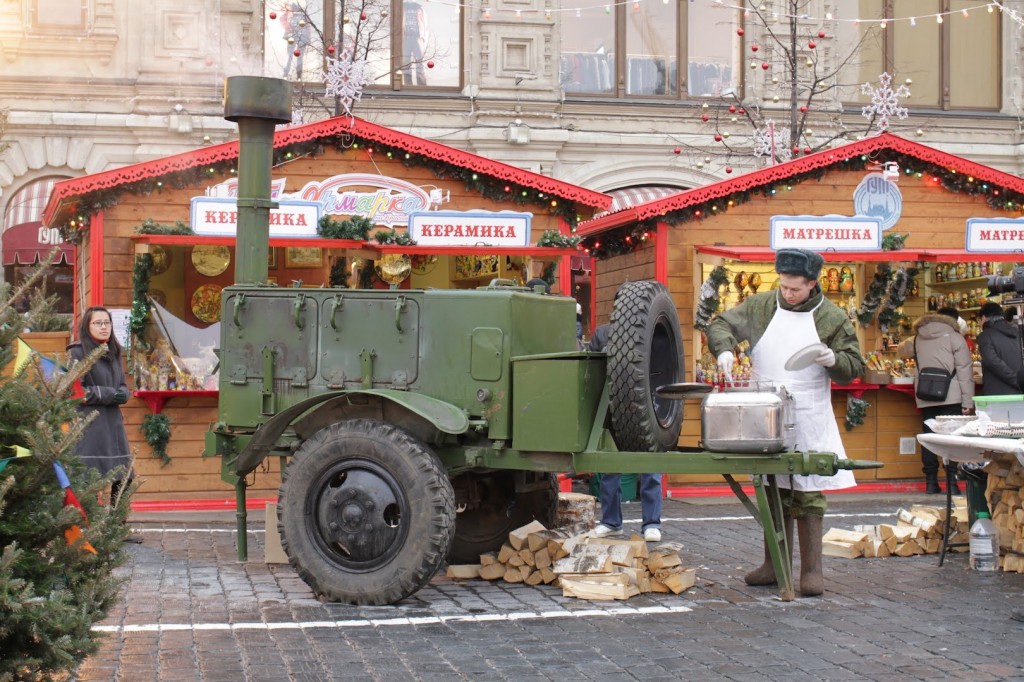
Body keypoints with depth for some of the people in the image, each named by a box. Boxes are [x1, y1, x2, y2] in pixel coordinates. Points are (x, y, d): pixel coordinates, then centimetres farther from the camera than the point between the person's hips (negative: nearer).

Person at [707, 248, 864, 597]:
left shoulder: (832, 318, 0)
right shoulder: (760, 306, 6)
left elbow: (854, 367, 4)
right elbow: (721, 324, 8)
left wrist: (833, 360, -17)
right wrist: (724, 349, -12)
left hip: (809, 420, -3)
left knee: (807, 494, -2)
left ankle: (811, 569, 5)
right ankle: (774, 565, 17)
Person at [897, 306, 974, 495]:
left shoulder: (918, 339, 12)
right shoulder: (954, 337, -2)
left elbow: (902, 350, 33)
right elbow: (964, 371, -7)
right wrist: (968, 402, -6)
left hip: (925, 399, 4)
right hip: (950, 398, -4)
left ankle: (931, 482, 9)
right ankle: (952, 483, -5)